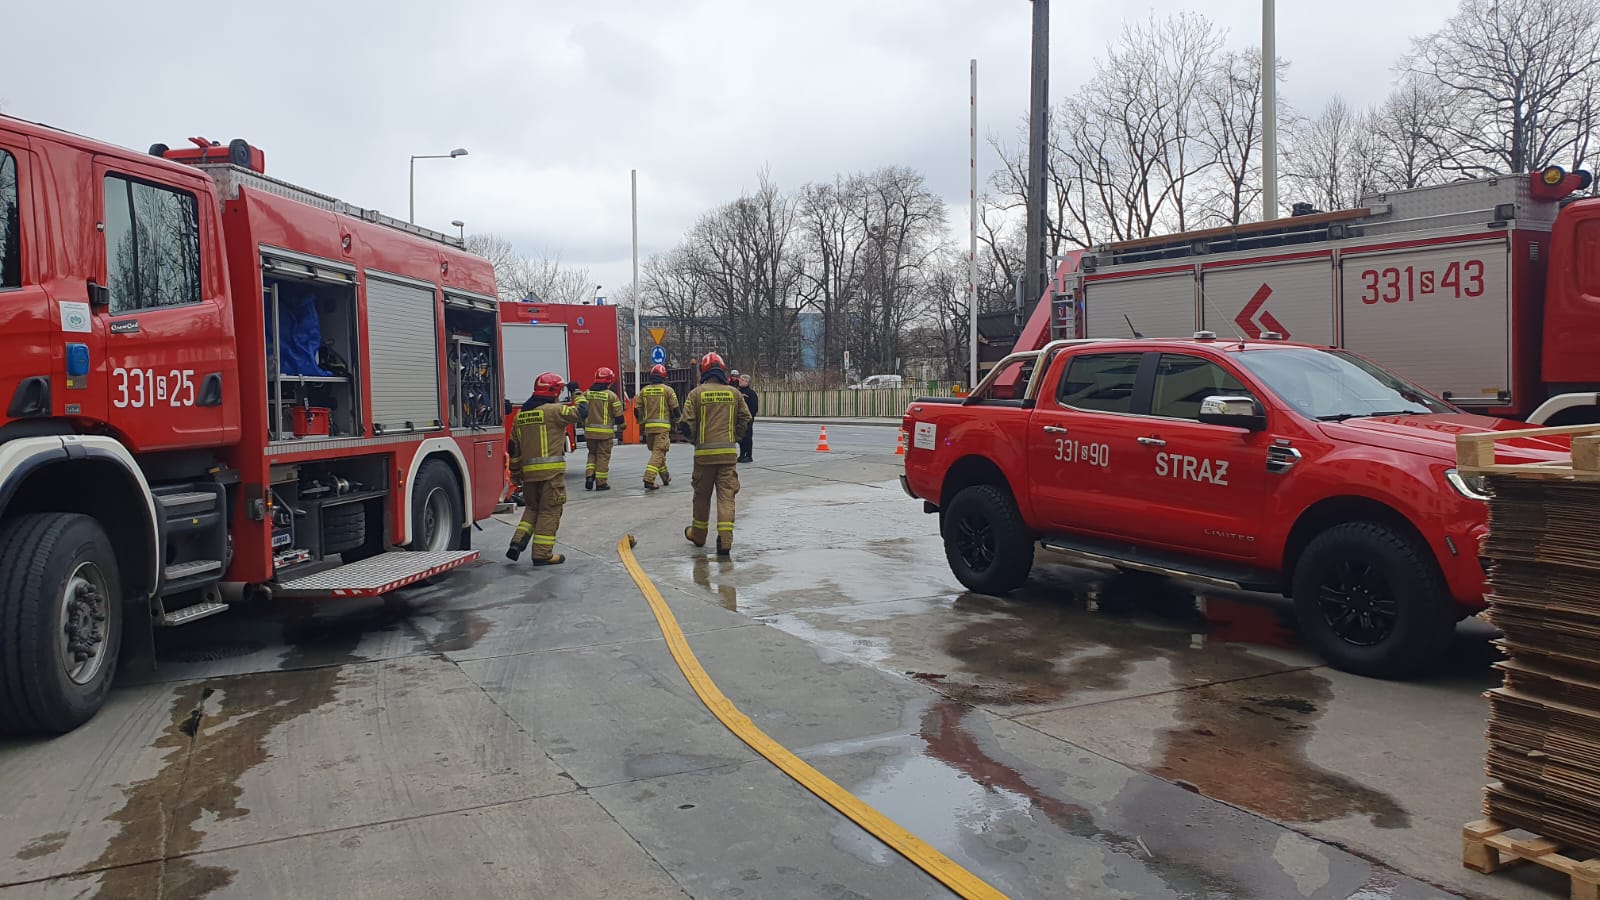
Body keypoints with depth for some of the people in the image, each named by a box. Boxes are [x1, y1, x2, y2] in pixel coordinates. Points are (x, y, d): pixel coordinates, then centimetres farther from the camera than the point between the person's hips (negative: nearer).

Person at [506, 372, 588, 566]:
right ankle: (542, 554, 2)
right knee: (550, 511, 1)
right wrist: (578, 395, 10)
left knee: (532, 508, 20)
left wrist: (515, 475, 22)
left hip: (529, 471, 7)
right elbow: (580, 412, -11)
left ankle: (517, 542, 5)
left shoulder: (520, 415, 14)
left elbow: (514, 448, 16)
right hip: (551, 470, -6)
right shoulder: (553, 410, -8)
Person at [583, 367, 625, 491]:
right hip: (605, 432, -4)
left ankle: (589, 476, 2)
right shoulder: (611, 395, -8)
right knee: (603, 456, 4)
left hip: (589, 431, 4)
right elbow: (618, 414, -5)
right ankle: (601, 483, 5)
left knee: (592, 454, 19)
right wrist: (622, 424, 14)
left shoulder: (586, 394, 4)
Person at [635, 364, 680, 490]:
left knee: (656, 451, 18)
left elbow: (637, 409, 9)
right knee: (658, 453, -6)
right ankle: (649, 480, -18)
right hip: (663, 426, -5)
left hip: (648, 426, 5)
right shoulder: (667, 390, -2)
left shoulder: (644, 390, 8)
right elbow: (675, 409, -2)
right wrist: (677, 423, 12)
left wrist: (642, 424, 21)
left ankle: (665, 478, 29)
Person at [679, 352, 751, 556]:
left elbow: (687, 424, -6)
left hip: (704, 452, -1)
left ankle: (698, 535, 28)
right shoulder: (733, 393, 5)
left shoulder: (696, 394, -3)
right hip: (729, 451, 1)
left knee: (702, 494, 13)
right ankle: (725, 540, -9)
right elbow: (745, 420, 7)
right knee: (726, 495, 0)